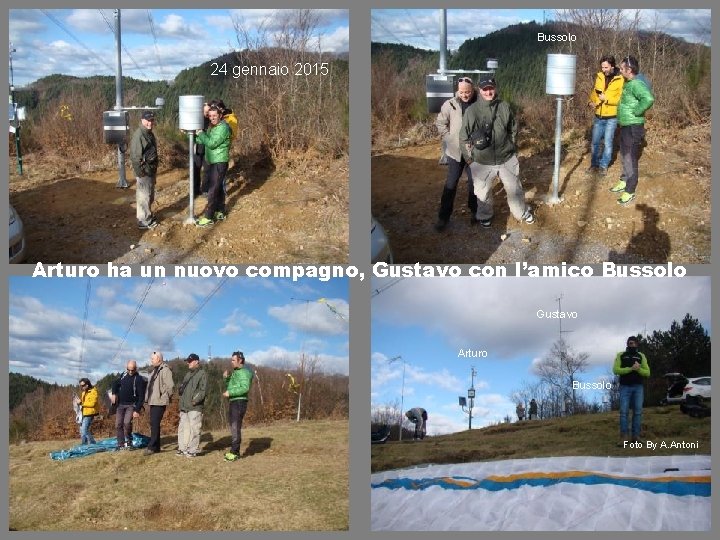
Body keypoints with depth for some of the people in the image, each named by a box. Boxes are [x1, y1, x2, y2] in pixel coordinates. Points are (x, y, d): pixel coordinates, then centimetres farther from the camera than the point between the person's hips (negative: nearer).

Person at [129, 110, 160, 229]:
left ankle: (148, 215, 31)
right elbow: (135, 156, -21)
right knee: (143, 196, -3)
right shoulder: (138, 135, -18)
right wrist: (140, 173, -21)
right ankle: (144, 221, 3)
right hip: (144, 171, -10)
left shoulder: (150, 133, 11)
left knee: (150, 195, 18)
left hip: (151, 170, 10)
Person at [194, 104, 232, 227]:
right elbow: (203, 141, 13)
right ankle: (220, 212, 26)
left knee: (213, 190, -8)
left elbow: (211, 143, -24)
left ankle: (208, 217, -6)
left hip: (219, 162, -9)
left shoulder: (223, 128, -18)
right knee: (218, 188, 16)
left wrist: (201, 133, -13)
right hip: (212, 161, 9)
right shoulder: (212, 127, 12)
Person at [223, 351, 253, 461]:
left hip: (239, 402, -10)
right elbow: (229, 387, 25)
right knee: (233, 427, 14)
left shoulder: (244, 372, -12)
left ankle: (234, 452, -10)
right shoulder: (235, 372, 19)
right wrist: (226, 378, 8)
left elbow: (245, 388, -23)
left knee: (235, 427, -11)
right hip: (233, 402, 10)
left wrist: (230, 393, -22)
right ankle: (234, 451, 22)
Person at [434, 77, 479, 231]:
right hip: (455, 151, 0)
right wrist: (450, 138, -6)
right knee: (451, 184, 3)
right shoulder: (450, 105, -9)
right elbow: (440, 123, 1)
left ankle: (474, 211, 30)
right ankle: (443, 216, 10)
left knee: (474, 182, 13)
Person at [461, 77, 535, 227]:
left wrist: (511, 149, 12)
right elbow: (464, 137, -4)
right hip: (481, 162, -2)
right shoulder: (471, 111, -12)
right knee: (483, 193, 10)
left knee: (515, 189, 15)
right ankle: (485, 217, 36)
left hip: (507, 160, 2)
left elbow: (513, 130, 10)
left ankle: (523, 213, 38)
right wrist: (469, 158, -1)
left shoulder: (504, 107, -5)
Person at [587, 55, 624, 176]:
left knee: (607, 143, 1)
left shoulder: (620, 80, -12)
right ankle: (594, 164, 24)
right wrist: (591, 102, -5)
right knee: (595, 142, 11)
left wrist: (606, 99, -25)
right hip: (598, 117, 5)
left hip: (611, 118, -5)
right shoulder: (599, 77, 3)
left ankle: (604, 166, 13)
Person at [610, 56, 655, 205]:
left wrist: (636, 112, -27)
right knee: (625, 155, 22)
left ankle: (630, 192, 3)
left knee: (630, 158, -4)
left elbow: (649, 99, -39)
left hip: (633, 127, -10)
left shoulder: (636, 84, -22)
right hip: (625, 125, 10)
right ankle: (624, 182, 38)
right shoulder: (629, 83, 8)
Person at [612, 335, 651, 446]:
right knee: (624, 411, -8)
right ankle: (623, 437, -9)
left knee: (638, 411, -2)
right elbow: (615, 370, -6)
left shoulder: (641, 356, 12)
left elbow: (647, 373, 7)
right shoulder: (620, 355, 6)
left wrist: (639, 369, -14)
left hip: (638, 387, 2)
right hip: (625, 387, -2)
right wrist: (630, 368, -16)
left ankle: (636, 436, 2)